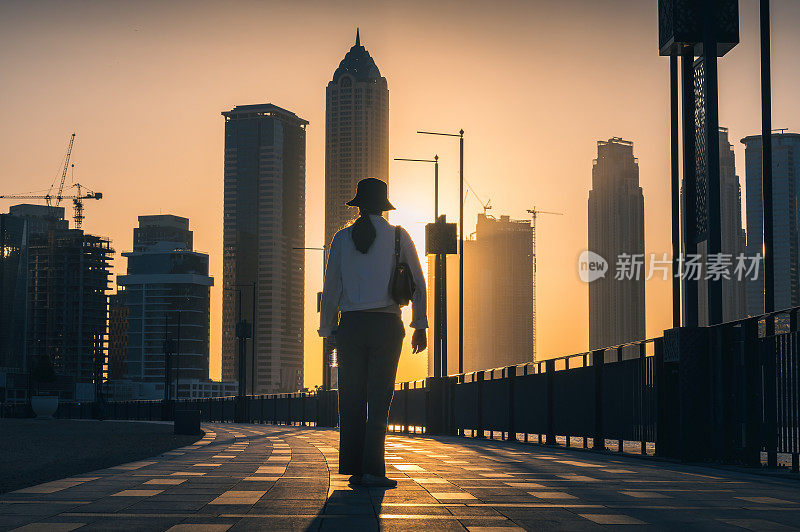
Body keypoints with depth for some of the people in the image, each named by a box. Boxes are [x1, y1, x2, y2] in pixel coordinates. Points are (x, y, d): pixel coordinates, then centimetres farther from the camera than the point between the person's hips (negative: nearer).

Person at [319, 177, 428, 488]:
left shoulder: (342, 238, 6)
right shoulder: (398, 237, 3)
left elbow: (331, 287, 5)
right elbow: (417, 282, 3)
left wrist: (328, 329, 11)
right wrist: (420, 326, 8)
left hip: (351, 324, 1)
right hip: (386, 325, -1)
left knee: (351, 399, 6)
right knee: (379, 399, -1)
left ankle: (353, 469, 5)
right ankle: (372, 470, -8)